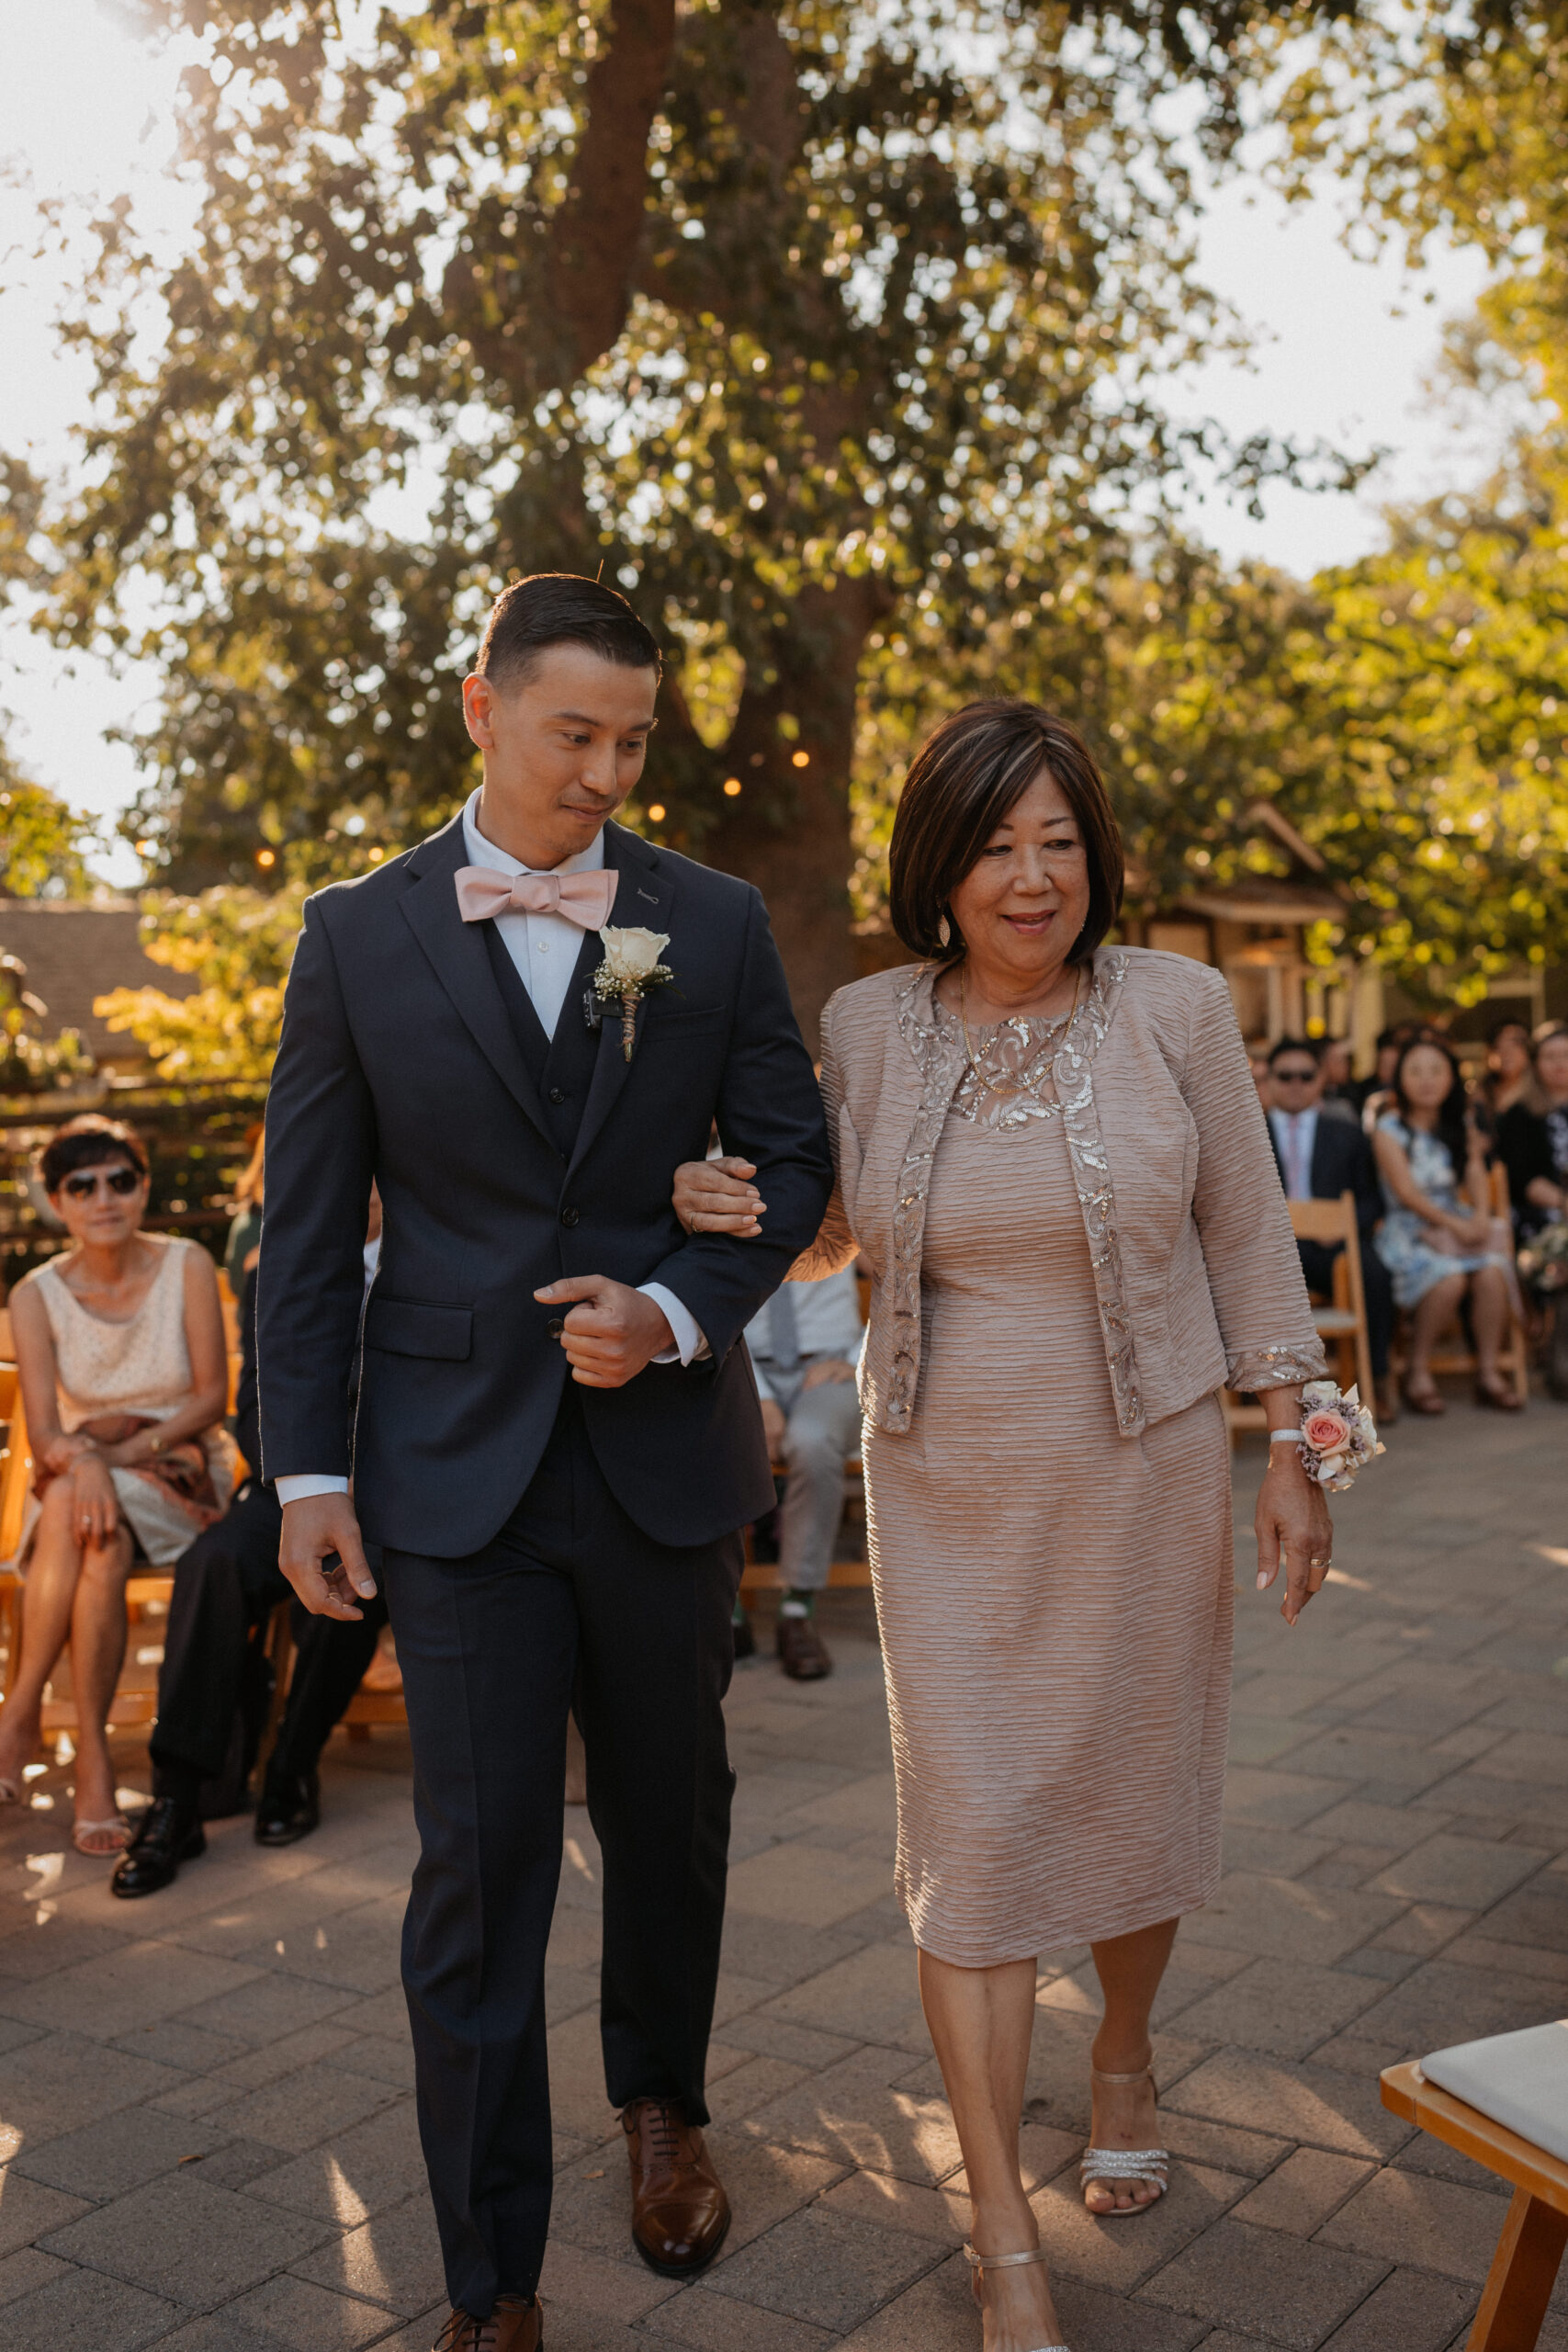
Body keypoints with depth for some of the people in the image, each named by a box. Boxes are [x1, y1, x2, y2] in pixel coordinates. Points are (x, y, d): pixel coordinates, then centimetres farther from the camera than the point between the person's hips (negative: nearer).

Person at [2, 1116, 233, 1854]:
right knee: (87, 1523, -34)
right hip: (80, 1470, 2)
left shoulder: (186, 1266, -7)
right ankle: (91, 1760, -28)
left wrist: (130, 1452, -17)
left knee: (83, 1523, -34)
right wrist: (84, 1460, -34)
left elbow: (213, 1396, -5)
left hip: (180, 1469, -1)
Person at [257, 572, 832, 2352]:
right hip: (457, 1468, -1)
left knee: (669, 1815, 18)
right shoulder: (358, 934, -1)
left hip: (667, 1452, 2)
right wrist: (305, 1468, -2)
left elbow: (791, 1158, 4)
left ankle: (661, 2100, 46)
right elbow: (304, 1222, 1)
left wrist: (678, 1310, -13)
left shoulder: (716, 923, 1)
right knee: (477, 1867, 1)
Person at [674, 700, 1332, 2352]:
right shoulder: (866, 1026, -3)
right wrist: (734, 1212, -13)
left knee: (1137, 1801, 15)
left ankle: (1125, 2055, 48)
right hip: (948, 1495, 1)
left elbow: (1245, 1236, 0)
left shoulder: (1174, 1009, -7)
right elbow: (831, 1232, 9)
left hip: (1144, 1480, 0)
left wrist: (1292, 1447, -2)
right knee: (971, 1833, 2)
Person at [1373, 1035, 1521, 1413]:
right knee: (1449, 1278, -33)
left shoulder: (1461, 1125, 14)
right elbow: (1406, 1192, -10)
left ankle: (1488, 1372, -16)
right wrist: (1454, 1225, -19)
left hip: (1459, 1223, 4)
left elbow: (1475, 1172, 5)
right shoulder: (1389, 1129, -3)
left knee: (1492, 1271, -27)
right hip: (1407, 1230, -4)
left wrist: (1480, 1215, -16)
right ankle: (1417, 1371, -16)